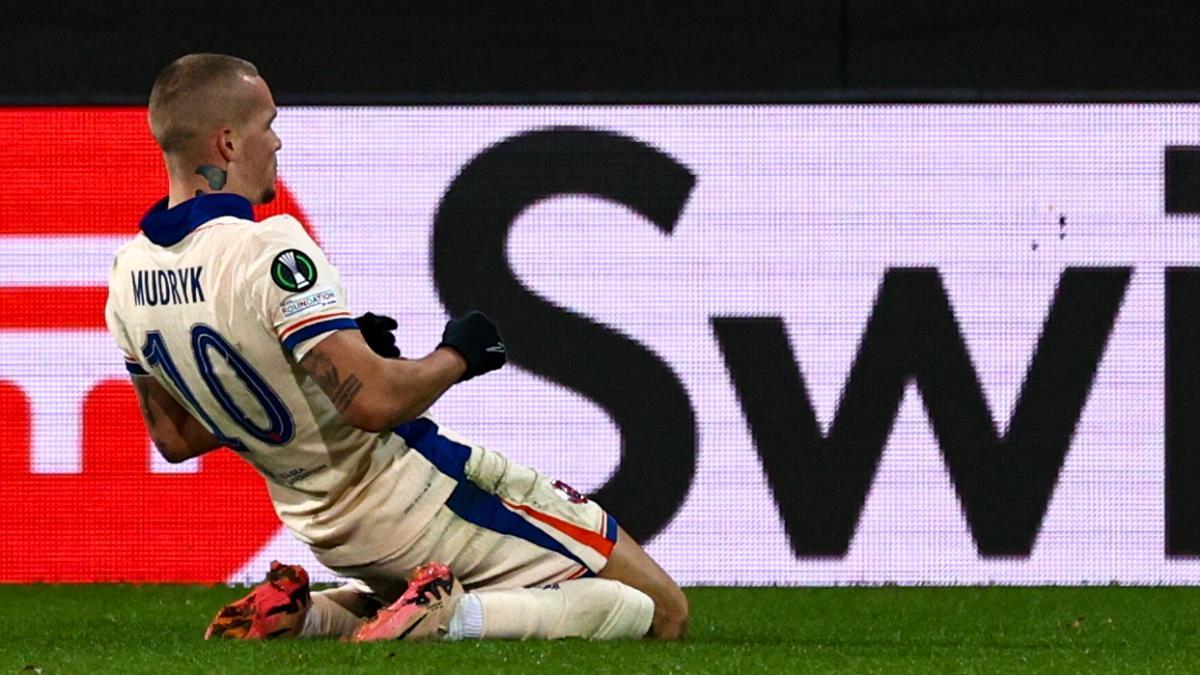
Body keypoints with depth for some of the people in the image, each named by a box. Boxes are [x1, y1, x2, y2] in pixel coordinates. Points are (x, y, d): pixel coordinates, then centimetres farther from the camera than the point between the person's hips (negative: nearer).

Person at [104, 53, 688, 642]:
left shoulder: (128, 277, 1)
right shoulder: (268, 252, -25)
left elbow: (176, 440, 12)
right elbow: (376, 401, -31)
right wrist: (458, 356, -10)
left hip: (326, 532, 8)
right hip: (418, 496, -8)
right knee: (659, 611, -4)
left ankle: (308, 615, 9)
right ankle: (447, 617, -18)